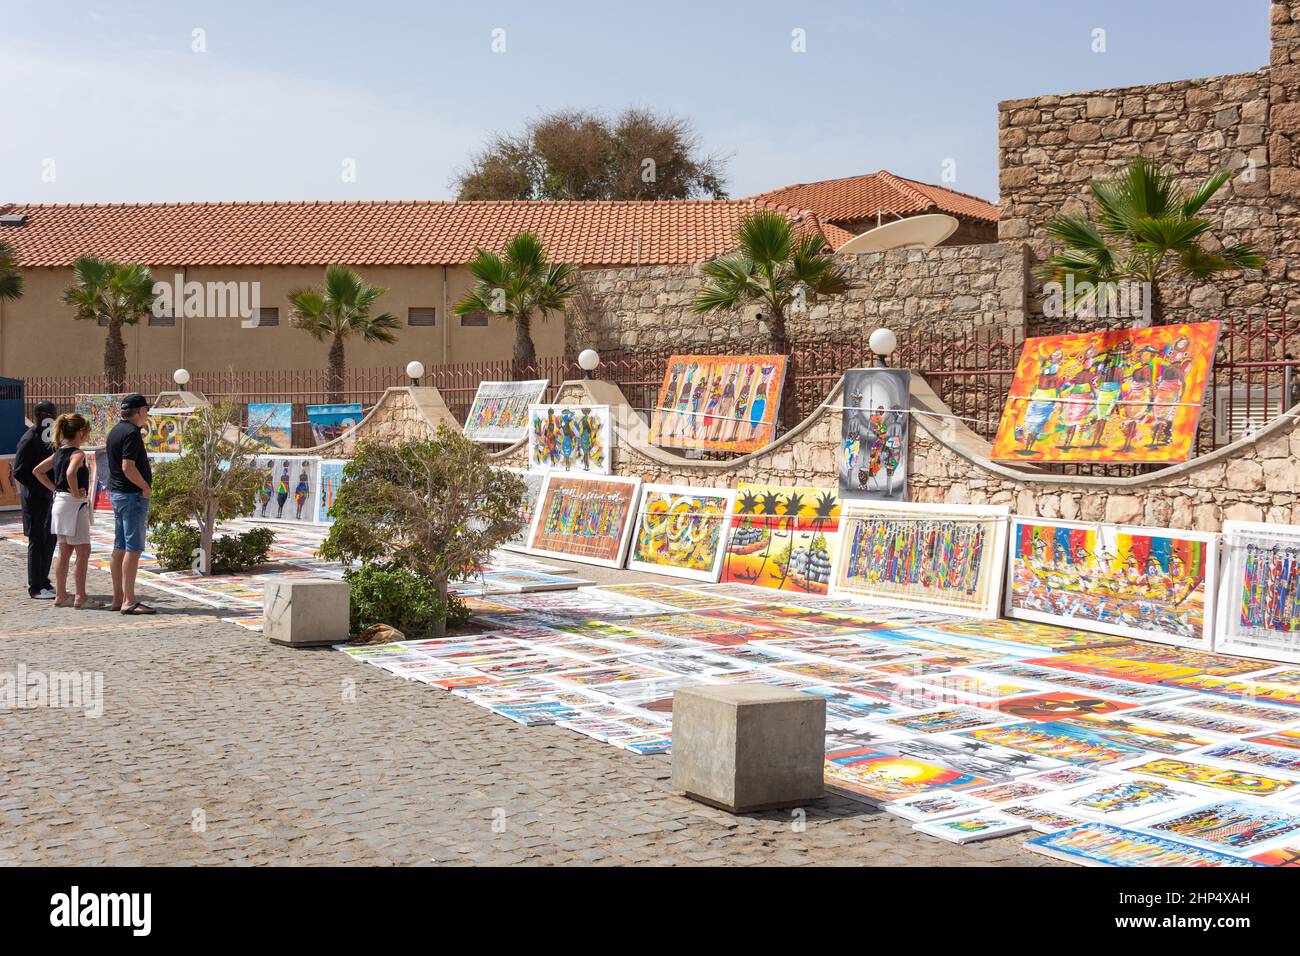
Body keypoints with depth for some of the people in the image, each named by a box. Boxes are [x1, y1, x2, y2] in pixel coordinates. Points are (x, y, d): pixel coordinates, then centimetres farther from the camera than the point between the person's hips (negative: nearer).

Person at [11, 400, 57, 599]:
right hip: (34, 499, -8)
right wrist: (42, 489, -20)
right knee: (37, 541, -3)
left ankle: (43, 582, 22)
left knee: (50, 539, 12)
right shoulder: (29, 440, -13)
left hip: (48, 497, 8)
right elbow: (18, 472, -17)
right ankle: (35, 587, 3)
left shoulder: (48, 439, 12)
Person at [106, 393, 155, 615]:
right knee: (133, 549, -9)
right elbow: (128, 467, -23)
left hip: (116, 493, 10)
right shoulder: (131, 433, -15)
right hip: (133, 495, -10)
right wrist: (146, 486, -12)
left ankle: (118, 598, 16)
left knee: (120, 548, 12)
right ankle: (129, 601, -10)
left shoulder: (116, 430, 15)